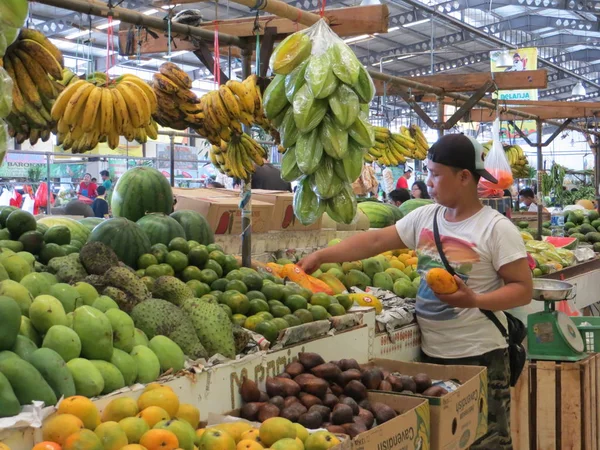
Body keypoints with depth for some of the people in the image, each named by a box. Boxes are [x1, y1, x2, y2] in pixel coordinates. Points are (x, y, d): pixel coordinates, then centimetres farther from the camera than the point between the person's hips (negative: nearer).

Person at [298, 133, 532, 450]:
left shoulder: (496, 228, -12)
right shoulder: (424, 217, 5)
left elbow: (523, 290, -11)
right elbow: (375, 241, 5)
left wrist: (474, 300, -25)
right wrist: (320, 256, 0)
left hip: (479, 356, -5)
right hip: (429, 352, 6)